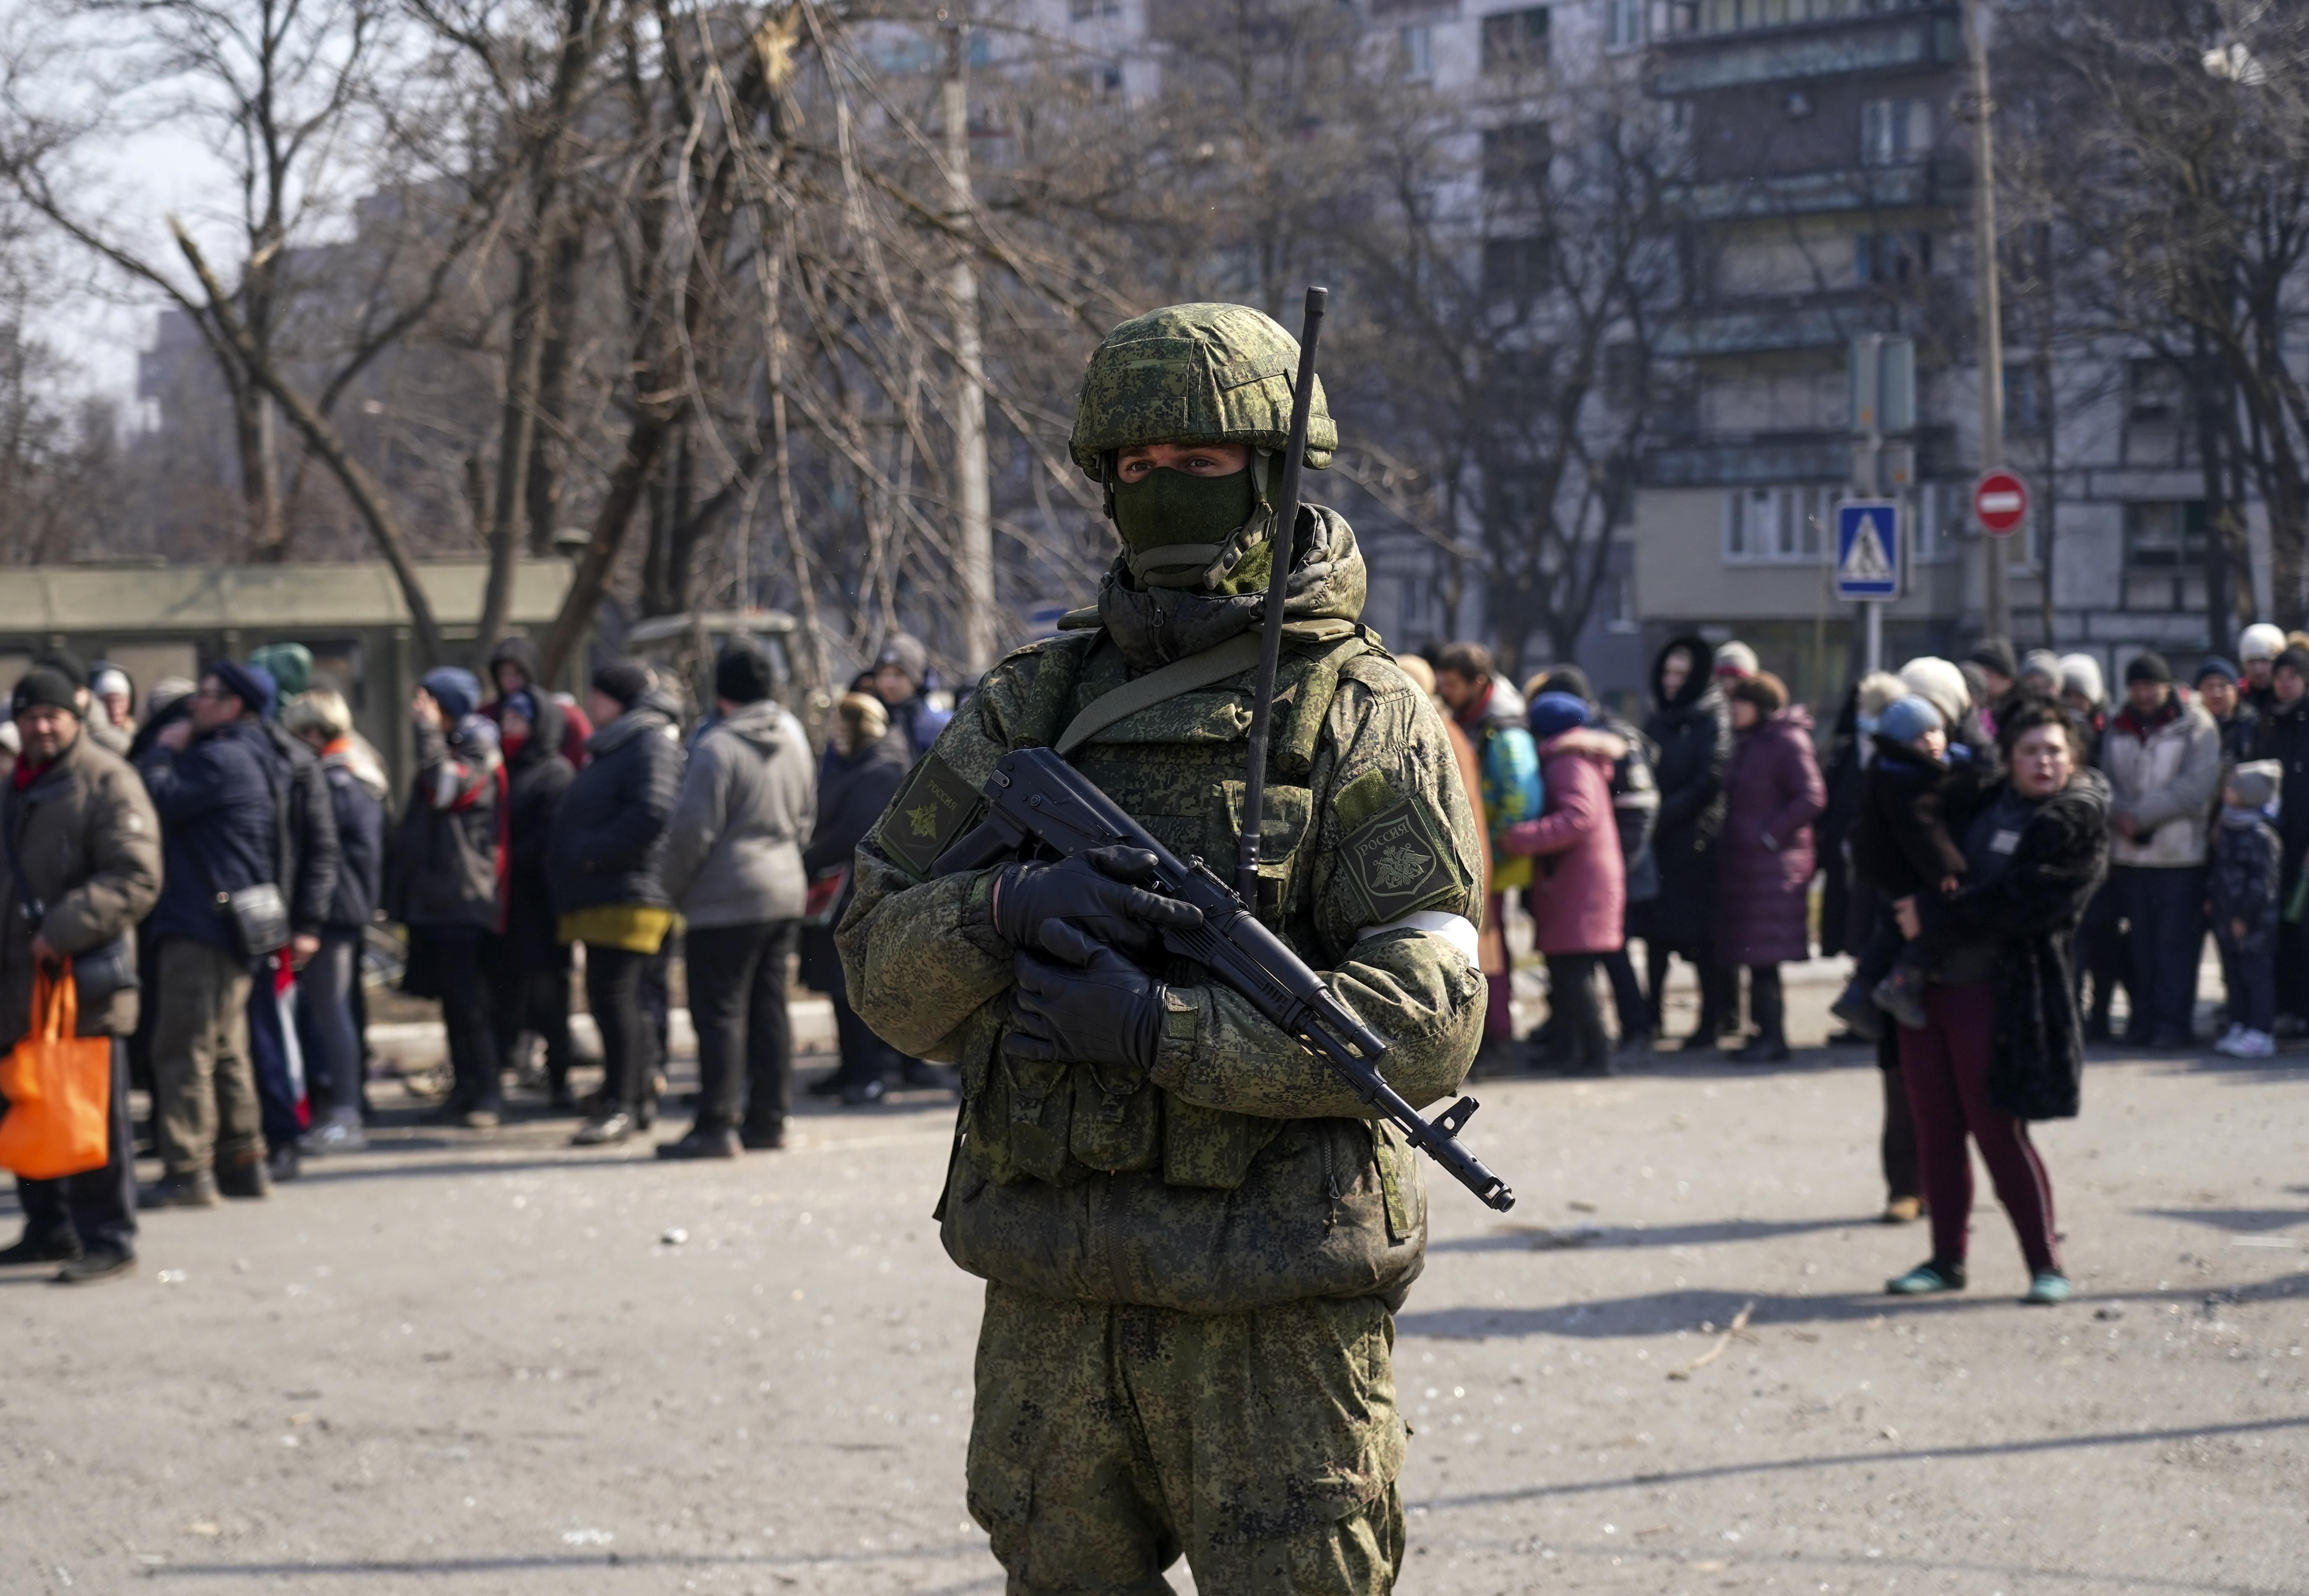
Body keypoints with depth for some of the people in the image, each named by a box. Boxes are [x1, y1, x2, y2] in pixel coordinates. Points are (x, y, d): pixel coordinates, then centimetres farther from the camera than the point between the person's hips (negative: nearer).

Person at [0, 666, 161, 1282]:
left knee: (95, 1116, -4)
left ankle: (108, 1241, 1)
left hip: (84, 978, -8)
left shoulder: (107, 781, -8)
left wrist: (63, 931, -22)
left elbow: (136, 880, -17)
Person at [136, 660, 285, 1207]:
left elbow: (160, 802, -20)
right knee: (226, 1049, 16)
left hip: (201, 925, -10)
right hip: (234, 929, 10)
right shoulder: (253, 759, 17)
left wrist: (162, 751, -5)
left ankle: (187, 1171, -11)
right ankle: (242, 1162, 20)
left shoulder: (219, 759, -14)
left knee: (183, 1048, -9)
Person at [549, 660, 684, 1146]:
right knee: (611, 996, 13)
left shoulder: (652, 743, -10)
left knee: (613, 993, -13)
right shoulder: (614, 746, 23)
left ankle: (621, 1104, -11)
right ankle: (641, 1096, 21)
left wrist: (594, 852, -20)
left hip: (629, 895, -11)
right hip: (601, 895, 11)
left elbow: (653, 812, -24)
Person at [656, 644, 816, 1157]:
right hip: (785, 891, 8)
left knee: (720, 1012, -4)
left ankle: (717, 1125, -5)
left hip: (725, 902, -8)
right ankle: (769, 1118, 17)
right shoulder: (794, 738, 8)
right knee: (769, 1008, 13)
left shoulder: (716, 747, -16)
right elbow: (806, 816, 17)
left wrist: (676, 889, -3)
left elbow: (693, 830, -17)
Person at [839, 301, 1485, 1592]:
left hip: (1276, 1312, -4)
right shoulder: (1035, 707, 10)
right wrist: (1003, 915, -14)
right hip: (1052, 1302, 4)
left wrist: (1160, 1027, -20)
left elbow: (1428, 1024, -12)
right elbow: (881, 958, 8)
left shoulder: (1369, 723, -3)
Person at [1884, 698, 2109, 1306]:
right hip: (1931, 980, 7)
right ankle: (1947, 1260, 18)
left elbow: (2023, 903, -18)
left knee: (1999, 1132, -6)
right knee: (1936, 1131, 9)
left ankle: (2046, 1265, 4)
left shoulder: (2079, 826, -6)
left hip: (2000, 994, -7)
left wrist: (1937, 917, -16)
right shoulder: (1984, 802, 14)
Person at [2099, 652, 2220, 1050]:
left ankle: (2173, 1021, 1)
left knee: (2176, 942, -3)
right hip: (2130, 855, 4)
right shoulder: (2118, 730, 11)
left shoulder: (2196, 726, -3)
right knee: (2139, 943, 6)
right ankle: (2145, 1019, 12)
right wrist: (2119, 816, -15)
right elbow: (2106, 782, 7)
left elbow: (2197, 785, -13)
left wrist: (2139, 816, -15)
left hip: (2181, 855, -4)